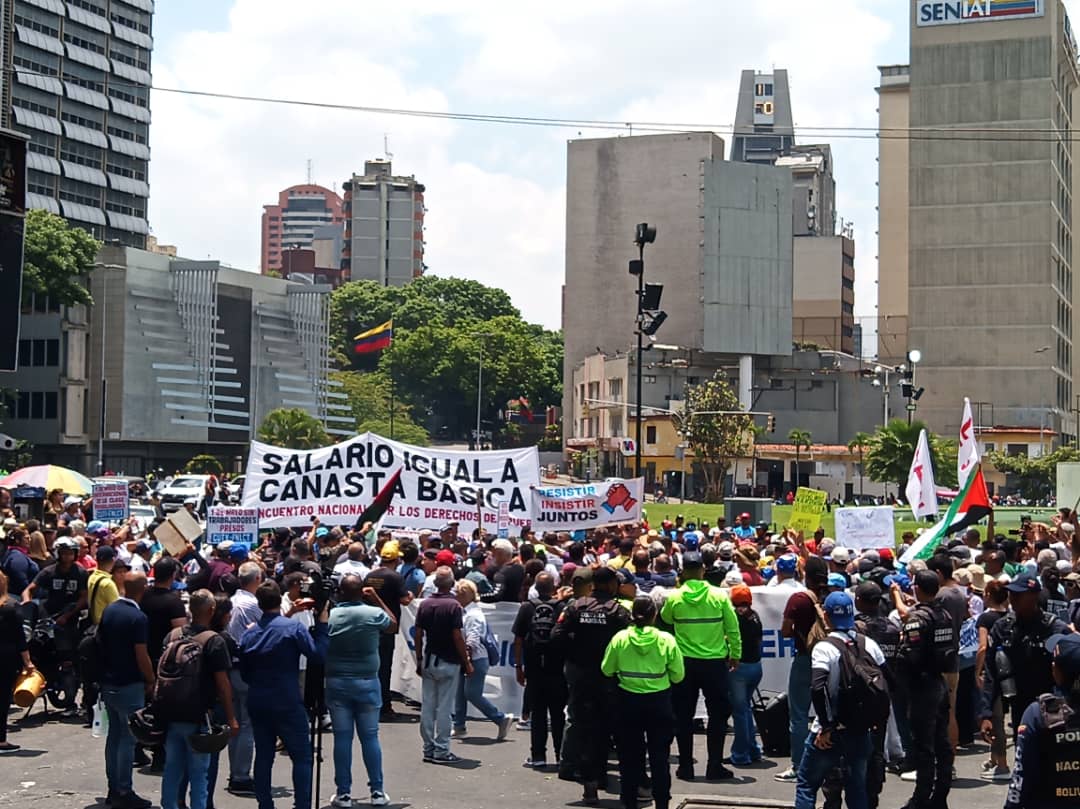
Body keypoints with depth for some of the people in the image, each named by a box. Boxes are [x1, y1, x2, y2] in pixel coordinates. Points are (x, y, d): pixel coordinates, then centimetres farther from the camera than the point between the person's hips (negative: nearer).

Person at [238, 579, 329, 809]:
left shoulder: (249, 634, 4)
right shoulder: (293, 628, -12)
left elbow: (244, 674, 12)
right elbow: (318, 654, -16)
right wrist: (322, 623, -8)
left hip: (257, 703, 5)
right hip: (287, 704, -5)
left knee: (263, 755, 11)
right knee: (302, 756, 2)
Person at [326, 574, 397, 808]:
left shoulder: (329, 616, -7)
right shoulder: (374, 614, -8)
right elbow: (394, 625, 13)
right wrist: (377, 599, 14)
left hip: (337, 683, 0)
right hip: (367, 683, 0)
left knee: (342, 737, 4)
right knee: (370, 736, 7)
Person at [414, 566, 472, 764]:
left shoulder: (424, 604, 3)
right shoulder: (453, 606, -13)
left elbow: (418, 635, 5)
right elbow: (457, 637, -15)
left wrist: (419, 661, 14)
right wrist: (467, 662, -6)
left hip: (428, 660, 5)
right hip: (448, 662, -5)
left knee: (427, 706, 9)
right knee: (445, 707, -1)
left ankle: (428, 749, 14)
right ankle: (441, 751, 0)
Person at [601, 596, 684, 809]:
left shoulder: (620, 638, -8)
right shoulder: (666, 640, -10)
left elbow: (606, 670, 2)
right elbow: (678, 675, -4)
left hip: (629, 702, 1)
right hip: (659, 702, 0)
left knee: (629, 756, 11)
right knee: (660, 757, 8)